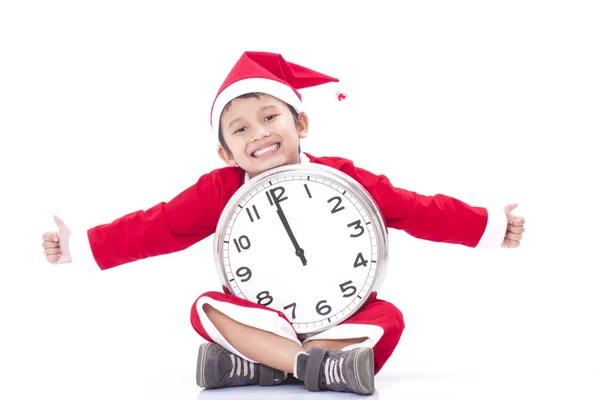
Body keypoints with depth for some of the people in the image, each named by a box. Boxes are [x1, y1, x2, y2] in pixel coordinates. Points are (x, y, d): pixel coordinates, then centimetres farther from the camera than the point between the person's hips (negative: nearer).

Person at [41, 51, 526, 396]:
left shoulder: (341, 178, -8)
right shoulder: (220, 190, -6)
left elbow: (416, 209, -6)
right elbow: (157, 226, -5)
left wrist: (490, 226, -8)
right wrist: (81, 245, -9)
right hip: (262, 313, 0)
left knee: (388, 318, -27)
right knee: (206, 308, -26)